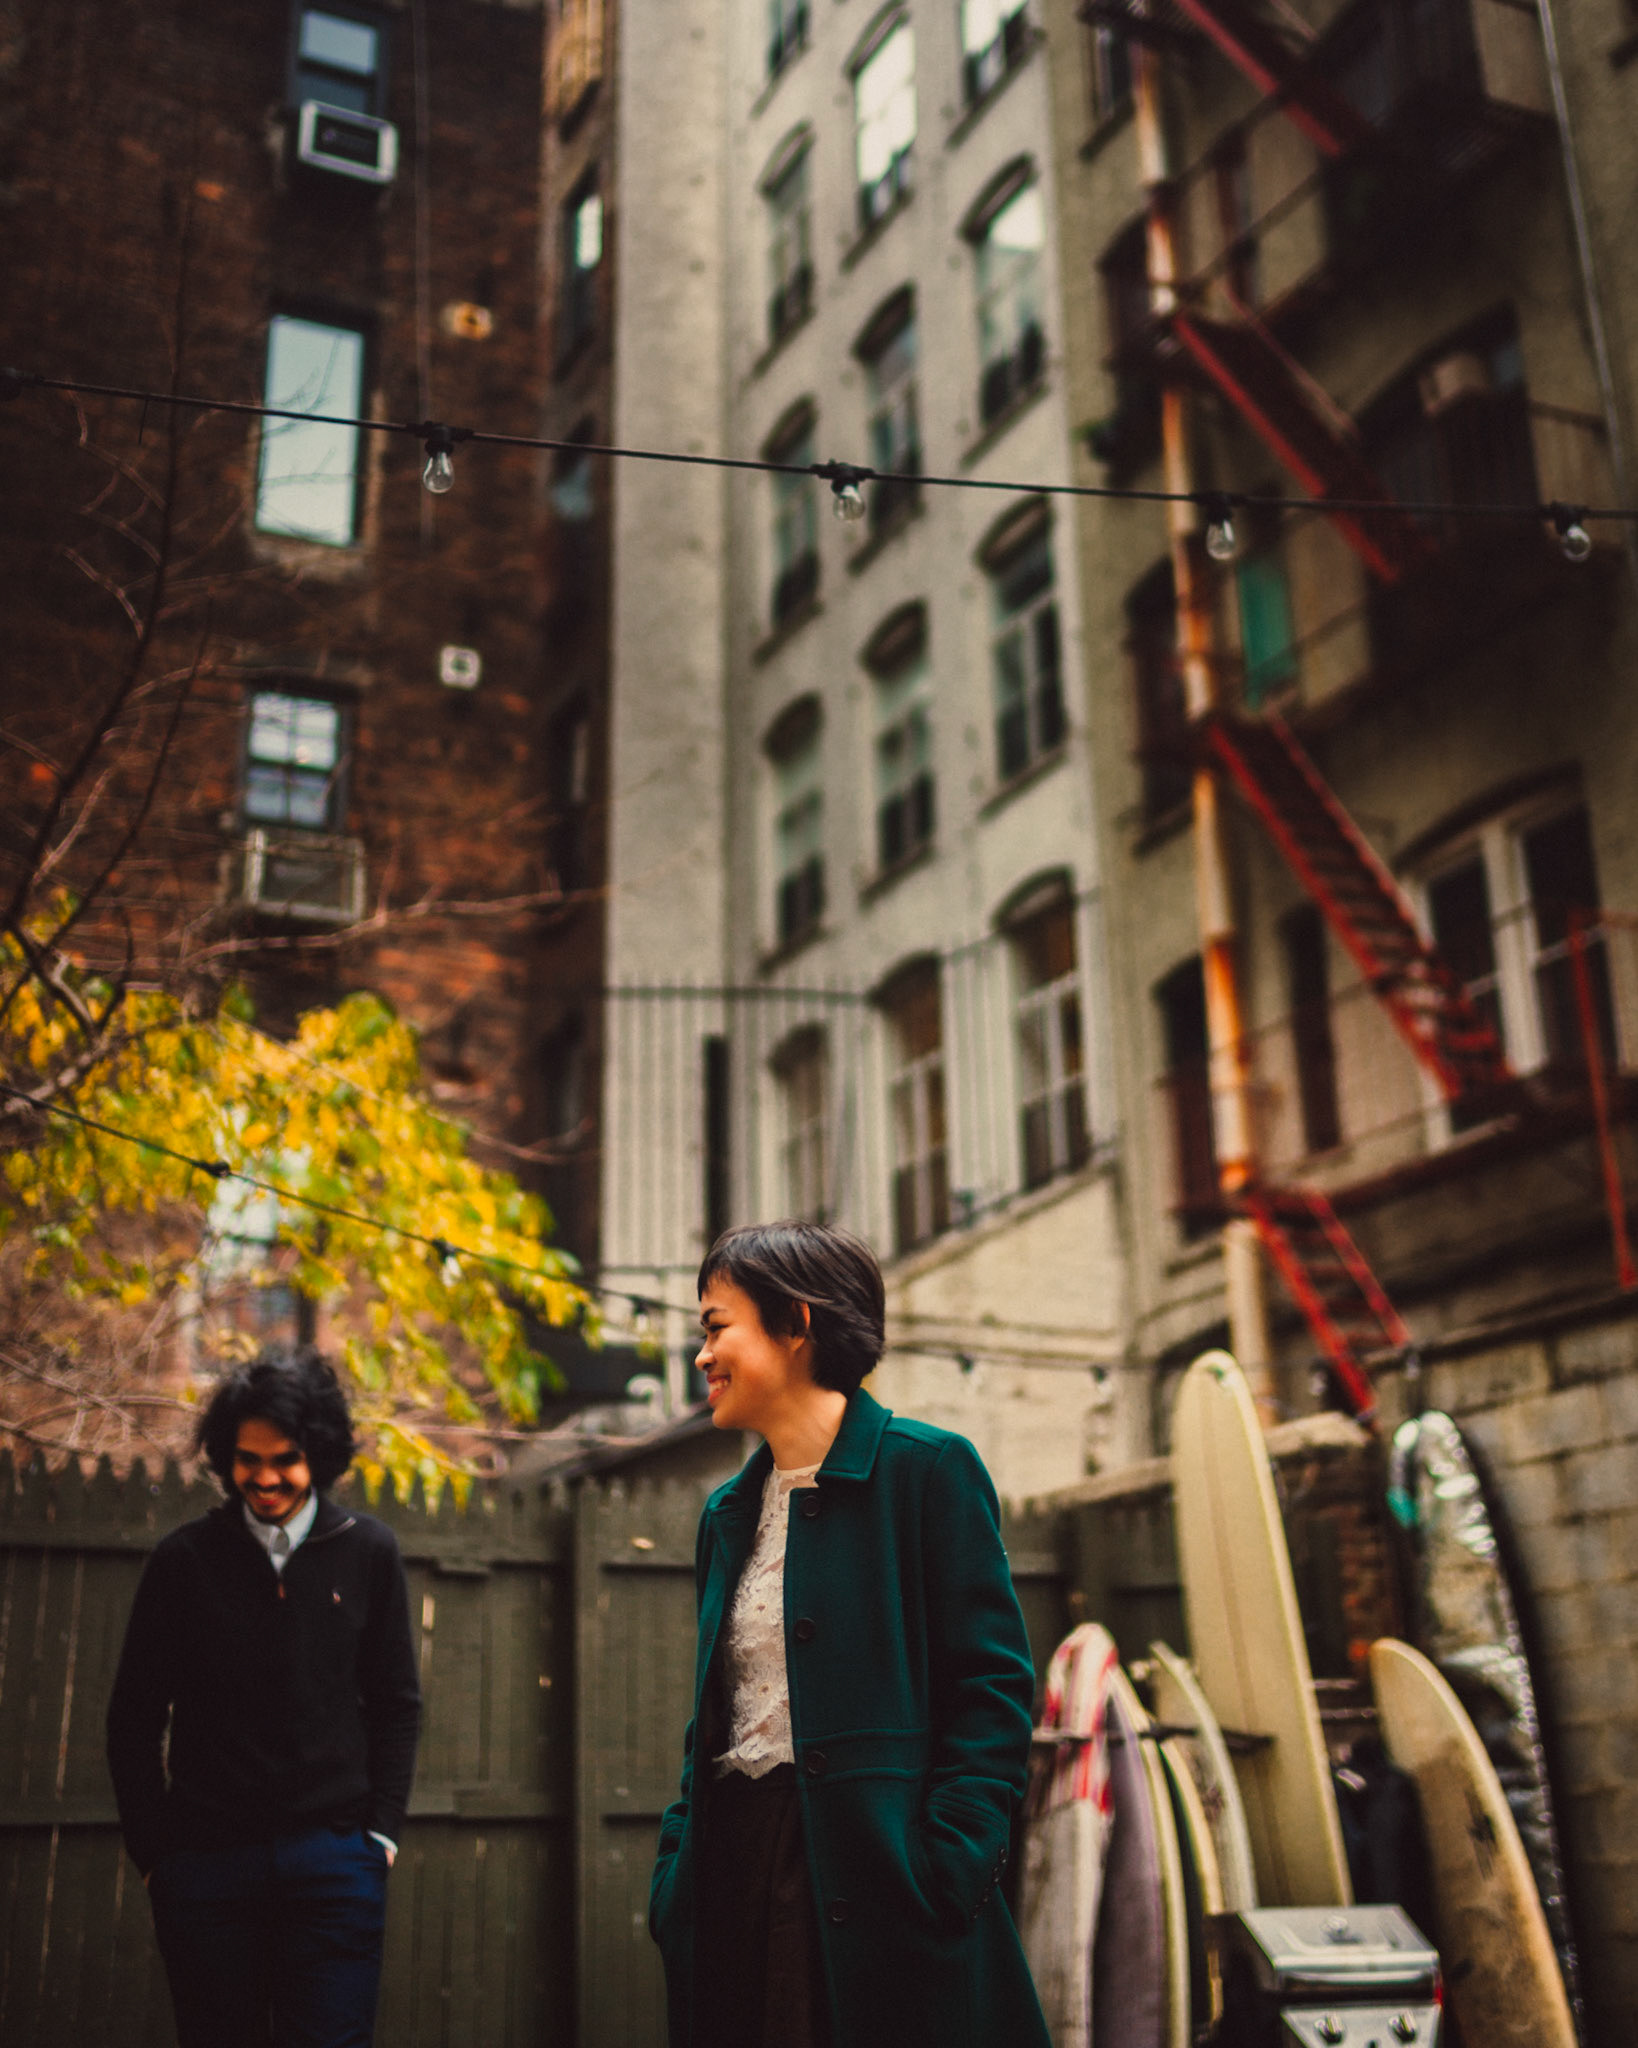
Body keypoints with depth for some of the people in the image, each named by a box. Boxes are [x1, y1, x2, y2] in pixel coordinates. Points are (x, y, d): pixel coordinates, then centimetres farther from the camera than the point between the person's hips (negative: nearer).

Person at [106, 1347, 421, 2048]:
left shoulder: (369, 1554, 3)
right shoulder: (183, 1560, 0)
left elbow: (397, 1705, 9)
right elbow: (134, 1720, 5)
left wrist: (382, 1830, 1)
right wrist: (151, 1850, 1)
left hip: (333, 1858, 0)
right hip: (205, 1855, 0)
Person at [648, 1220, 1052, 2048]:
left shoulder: (927, 1468, -6)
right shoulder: (728, 1513, 15)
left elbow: (993, 1685, -10)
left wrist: (949, 1867, -18)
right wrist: (675, 1870, 7)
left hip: (877, 1880, -6)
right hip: (733, 1871, 6)